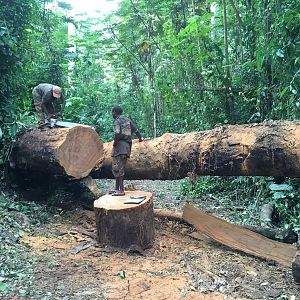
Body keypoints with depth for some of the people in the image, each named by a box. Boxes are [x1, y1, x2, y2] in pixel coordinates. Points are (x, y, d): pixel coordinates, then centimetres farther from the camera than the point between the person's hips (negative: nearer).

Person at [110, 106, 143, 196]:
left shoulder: (117, 121, -6)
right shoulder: (128, 120, 17)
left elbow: (117, 133, -22)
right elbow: (136, 130, 19)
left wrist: (115, 143, -9)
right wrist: (140, 138, 36)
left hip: (120, 145, -8)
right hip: (127, 145, 8)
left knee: (118, 168, -7)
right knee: (118, 167, 14)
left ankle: (121, 190, -9)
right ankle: (117, 188, 18)